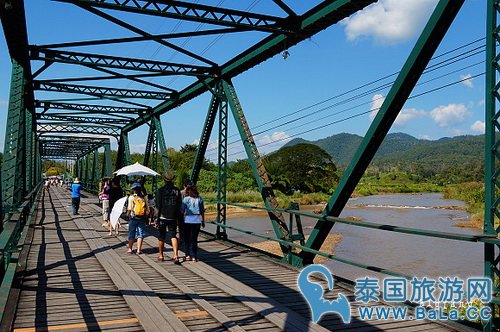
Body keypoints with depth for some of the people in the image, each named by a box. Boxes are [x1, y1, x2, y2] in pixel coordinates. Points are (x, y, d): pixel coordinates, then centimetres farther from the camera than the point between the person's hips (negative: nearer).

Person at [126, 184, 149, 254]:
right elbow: (147, 209, -1)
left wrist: (128, 214, 6)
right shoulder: (144, 198, 1)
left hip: (133, 218, -1)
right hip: (142, 218, 2)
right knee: (140, 234, 8)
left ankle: (130, 249, 18)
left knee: (131, 234, 10)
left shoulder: (131, 197, -7)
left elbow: (129, 208, -12)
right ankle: (139, 250, 8)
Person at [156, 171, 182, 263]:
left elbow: (158, 206, -8)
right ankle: (176, 255, -12)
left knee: (161, 237, 11)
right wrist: (178, 218, 13)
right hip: (173, 217, 2)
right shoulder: (177, 191, 0)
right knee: (173, 236, 2)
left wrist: (157, 218, -2)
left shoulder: (160, 190, -8)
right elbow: (179, 206, 5)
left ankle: (160, 255, 22)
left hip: (163, 217, -2)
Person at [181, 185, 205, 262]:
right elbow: (202, 212, 9)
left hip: (188, 220, -2)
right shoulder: (199, 199, 6)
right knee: (194, 239, 9)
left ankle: (188, 255, 10)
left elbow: (182, 211, -5)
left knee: (187, 239, 11)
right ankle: (194, 256, 7)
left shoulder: (186, 199, -2)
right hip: (197, 220, 2)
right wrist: (203, 221, 17)